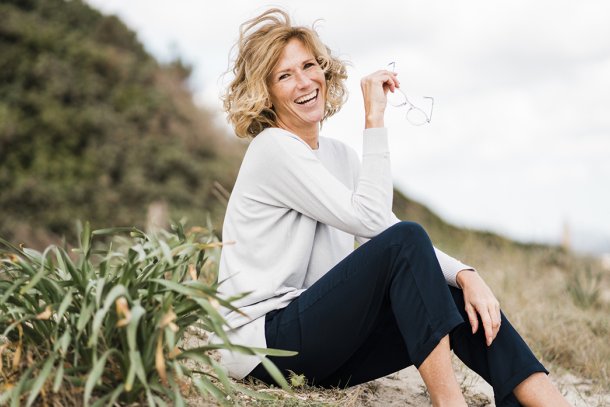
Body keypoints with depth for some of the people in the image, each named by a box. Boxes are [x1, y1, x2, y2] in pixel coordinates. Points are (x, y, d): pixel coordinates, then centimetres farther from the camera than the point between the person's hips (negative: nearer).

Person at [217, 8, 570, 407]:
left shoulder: (338, 155, 13)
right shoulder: (274, 149, -12)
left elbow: (390, 230, 4)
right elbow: (372, 220, -20)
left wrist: (466, 275, -11)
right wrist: (375, 119, -18)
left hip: (315, 341, 7)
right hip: (263, 343, -7)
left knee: (453, 295, -9)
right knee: (404, 240, -23)